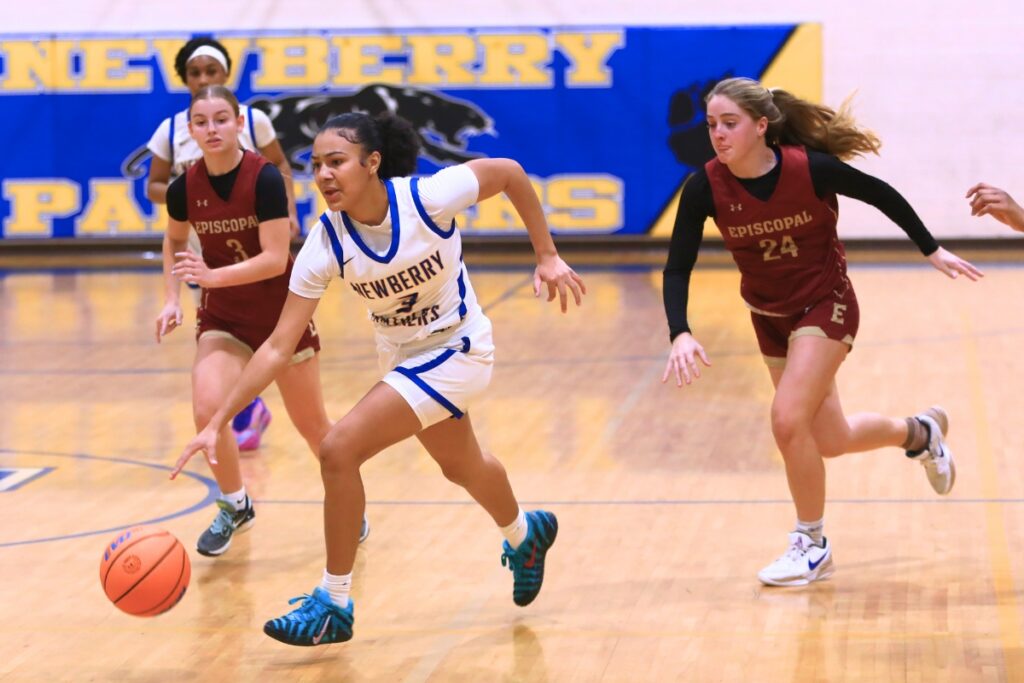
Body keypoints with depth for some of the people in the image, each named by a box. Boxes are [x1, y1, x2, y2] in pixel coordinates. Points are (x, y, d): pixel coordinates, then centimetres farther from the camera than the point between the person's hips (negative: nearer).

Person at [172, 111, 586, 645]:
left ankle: (334, 604, -4)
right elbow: (278, 347, -18)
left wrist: (547, 255, -9)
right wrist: (217, 423, -25)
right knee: (461, 467, 28)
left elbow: (510, 172, -11)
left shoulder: (429, 197, -28)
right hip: (400, 357, 5)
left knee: (339, 451, -19)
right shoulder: (325, 246, -19)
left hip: (456, 351, -5)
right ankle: (524, 534, 62)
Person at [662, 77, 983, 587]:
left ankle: (811, 544, 0)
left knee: (788, 419, -20)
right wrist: (680, 334, -32)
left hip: (825, 306, -4)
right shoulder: (706, 187, -19)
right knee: (831, 440, 15)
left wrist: (932, 250, 0)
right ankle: (919, 432, 46)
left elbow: (881, 195, -8)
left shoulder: (810, 168, -25)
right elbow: (677, 267, -16)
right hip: (768, 316, 4)